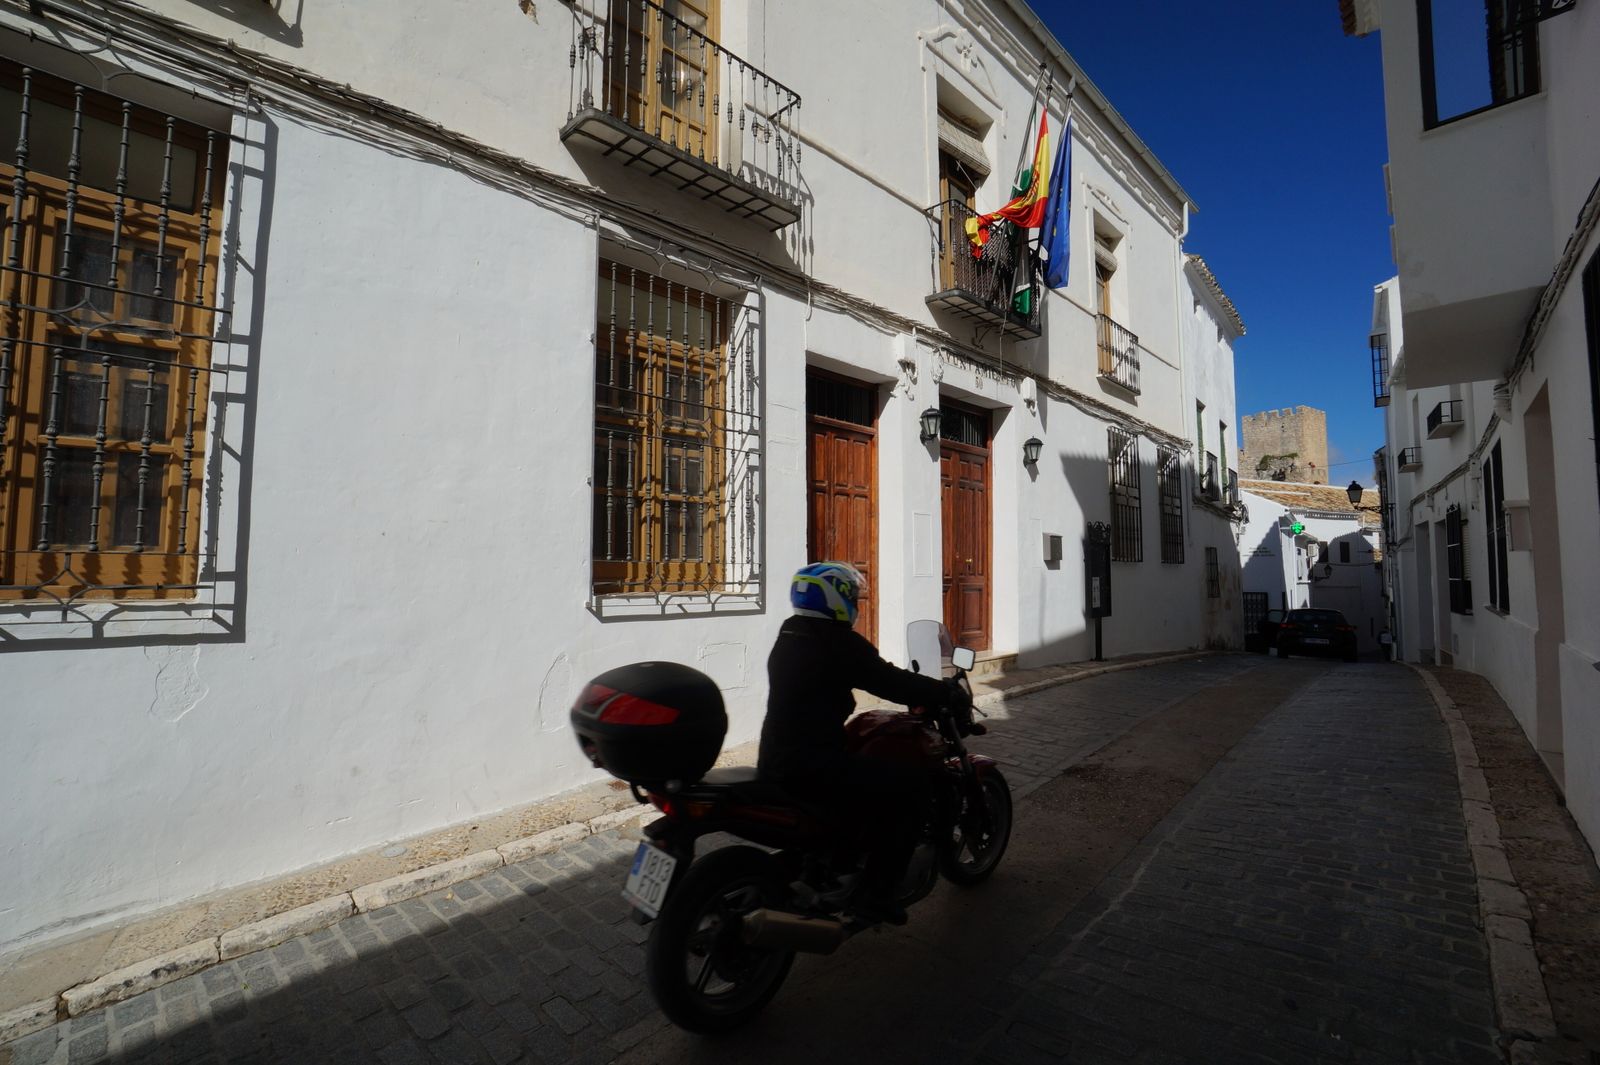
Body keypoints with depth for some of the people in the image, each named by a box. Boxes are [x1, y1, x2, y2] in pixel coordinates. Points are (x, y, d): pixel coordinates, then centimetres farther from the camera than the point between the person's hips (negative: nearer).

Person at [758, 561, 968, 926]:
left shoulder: (789, 638, 13)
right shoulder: (838, 642, -15)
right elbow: (890, 681, -14)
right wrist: (947, 693, 1)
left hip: (776, 759, 10)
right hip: (812, 765, -10)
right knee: (910, 785, -3)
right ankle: (875, 892, 0)